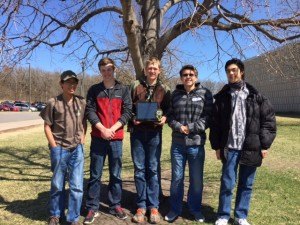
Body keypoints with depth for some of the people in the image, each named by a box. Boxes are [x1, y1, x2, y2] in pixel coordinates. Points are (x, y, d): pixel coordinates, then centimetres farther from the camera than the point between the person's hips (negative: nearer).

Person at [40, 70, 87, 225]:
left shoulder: (81, 102, 4)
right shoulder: (53, 102, -4)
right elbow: (47, 126, -1)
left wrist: (82, 141, 4)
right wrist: (54, 147, -6)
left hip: (77, 149, 2)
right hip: (59, 150, -2)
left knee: (77, 186, 3)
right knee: (57, 185, 13)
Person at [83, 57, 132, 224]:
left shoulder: (124, 90, 6)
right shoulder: (94, 90, 7)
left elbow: (127, 112, -1)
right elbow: (90, 111, 0)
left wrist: (112, 129, -12)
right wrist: (102, 129, -13)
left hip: (116, 138, 0)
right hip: (98, 137, 0)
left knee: (116, 174, 9)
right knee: (95, 174, 5)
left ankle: (115, 205, 22)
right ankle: (93, 208, 16)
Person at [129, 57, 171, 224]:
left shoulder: (164, 89, 9)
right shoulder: (136, 86, 7)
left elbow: (168, 110, 10)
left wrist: (164, 118, -10)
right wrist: (132, 120, -8)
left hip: (154, 132, 0)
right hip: (138, 131, 1)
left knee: (153, 169, 5)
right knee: (139, 169, 6)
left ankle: (153, 206, 15)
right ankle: (141, 205, 17)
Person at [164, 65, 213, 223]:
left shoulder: (205, 93, 1)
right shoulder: (175, 94, 9)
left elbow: (208, 116, -5)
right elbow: (170, 116, 7)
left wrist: (191, 128, -14)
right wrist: (178, 127, -12)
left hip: (196, 143, -1)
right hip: (177, 143, 2)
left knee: (196, 179, 11)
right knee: (176, 178, 11)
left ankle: (195, 209, 31)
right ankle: (175, 209, 28)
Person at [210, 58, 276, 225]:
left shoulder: (256, 96, 3)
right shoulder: (222, 97, 5)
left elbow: (269, 119, 2)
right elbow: (215, 123, 6)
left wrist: (265, 144, -2)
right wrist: (217, 146, 2)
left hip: (251, 148, 0)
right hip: (230, 148, 0)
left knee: (247, 184, 11)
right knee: (227, 183, 4)